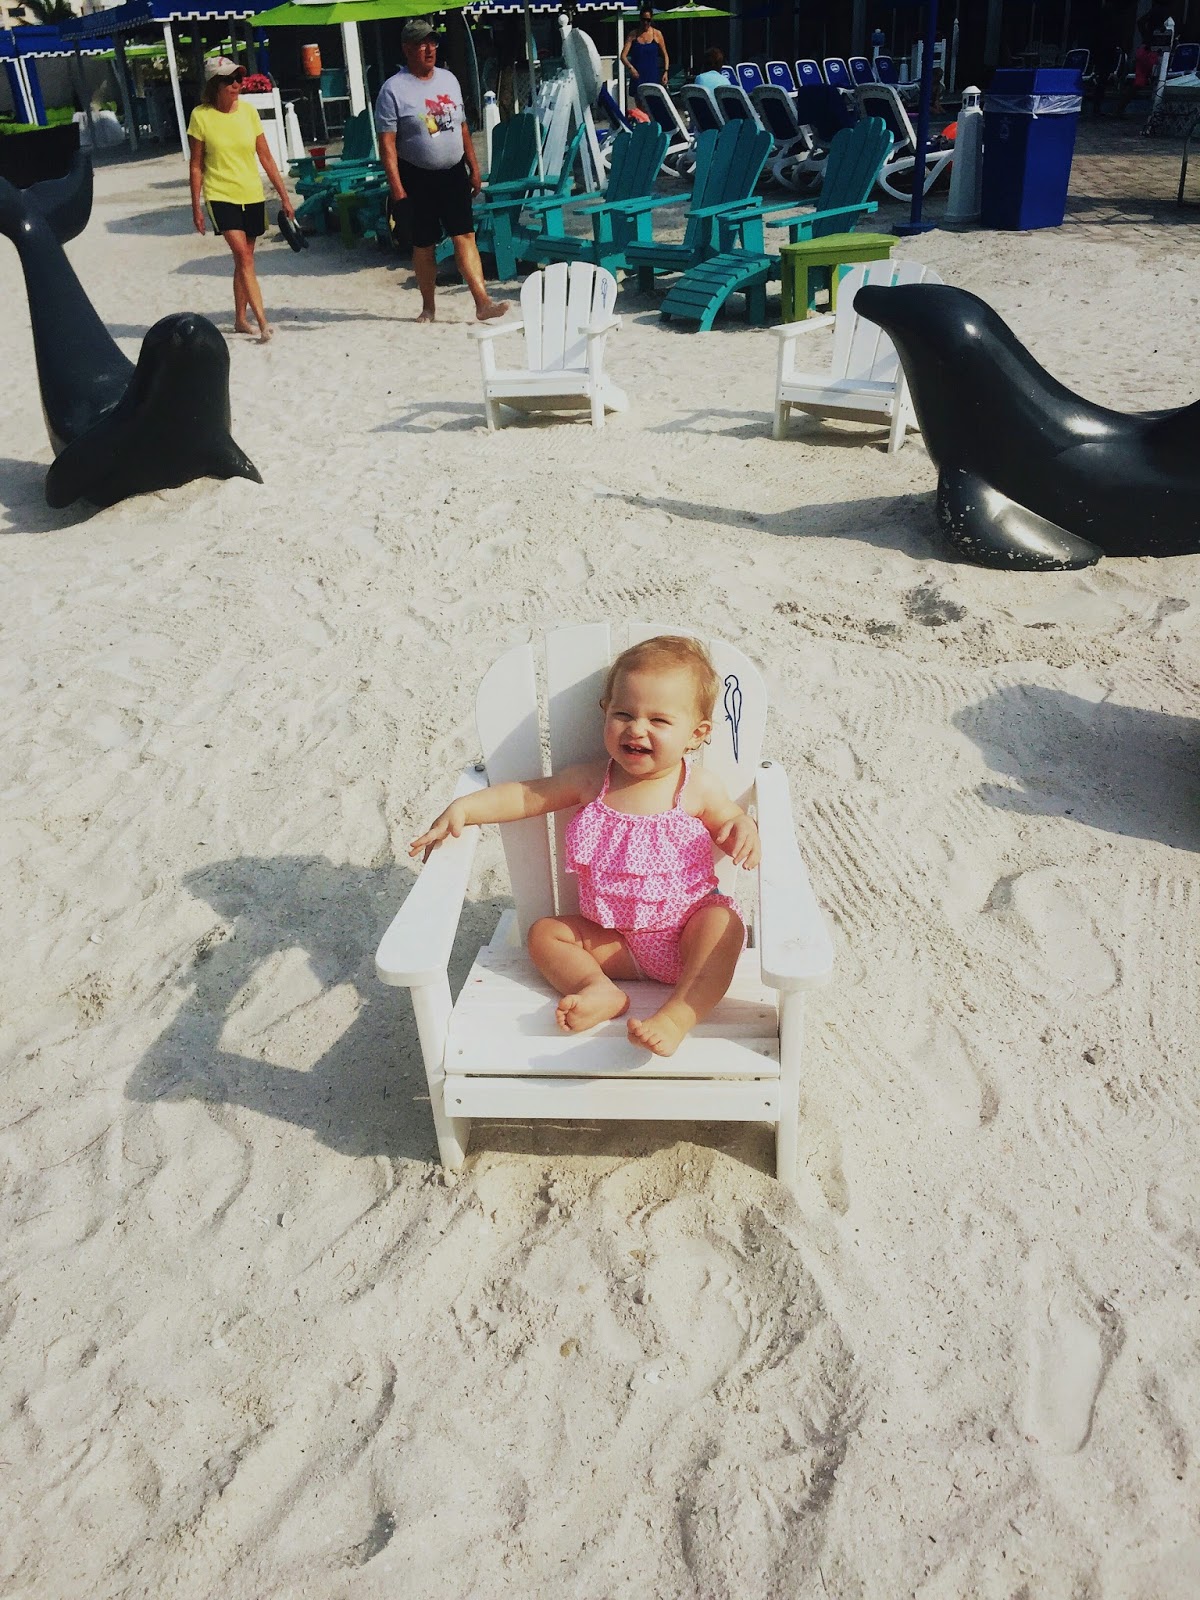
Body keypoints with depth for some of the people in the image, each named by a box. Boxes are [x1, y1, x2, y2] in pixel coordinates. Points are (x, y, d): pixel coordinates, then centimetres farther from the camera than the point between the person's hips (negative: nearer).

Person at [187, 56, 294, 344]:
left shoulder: (248, 111, 2)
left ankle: (241, 319, 24)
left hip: (252, 196, 4)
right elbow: (196, 166, -2)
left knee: (244, 259, 11)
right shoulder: (201, 116, -7)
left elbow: (266, 157, 6)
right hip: (221, 196, -4)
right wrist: (196, 207, -4)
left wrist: (284, 196, 5)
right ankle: (263, 322, -20)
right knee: (244, 256, -17)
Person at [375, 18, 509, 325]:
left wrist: (474, 169, 13)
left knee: (465, 235, -5)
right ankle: (428, 307, 17)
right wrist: (396, 187, -19)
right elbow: (387, 142, -13)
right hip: (418, 177, -4)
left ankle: (483, 302, -12)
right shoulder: (394, 89, -9)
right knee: (423, 244, 5)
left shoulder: (449, 79, 9)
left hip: (453, 172, 4)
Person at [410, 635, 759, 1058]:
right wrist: (462, 809, -7)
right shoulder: (592, 781, -2)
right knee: (545, 933, -6)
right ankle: (600, 990, -30)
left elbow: (728, 823, 6)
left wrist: (744, 831, -19)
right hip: (614, 939, 4)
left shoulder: (698, 788, -8)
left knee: (724, 923, -32)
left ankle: (677, 1017, -45)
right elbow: (526, 795, 3)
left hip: (686, 931, -3)